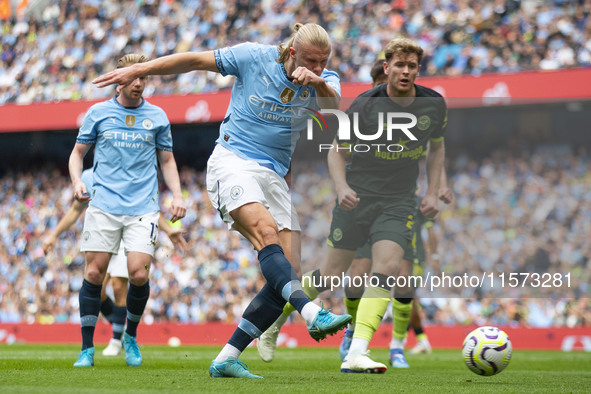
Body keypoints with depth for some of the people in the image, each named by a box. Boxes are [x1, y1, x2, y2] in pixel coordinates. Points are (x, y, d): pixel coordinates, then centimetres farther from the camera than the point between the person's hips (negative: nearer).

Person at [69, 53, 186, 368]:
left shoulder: (157, 117, 10)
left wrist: (176, 195, 6)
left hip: (143, 208, 0)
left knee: (139, 274, -12)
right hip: (103, 205, 0)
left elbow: (167, 161, 19)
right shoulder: (98, 113, 7)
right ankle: (87, 347, 5)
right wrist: (77, 182, -4)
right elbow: (78, 152, 15)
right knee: (94, 272, -6)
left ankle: (130, 336, 13)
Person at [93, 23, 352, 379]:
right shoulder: (255, 57, -6)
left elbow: (333, 108, -21)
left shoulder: (325, 82, 1)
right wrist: (137, 70, 3)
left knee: (289, 272, -8)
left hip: (274, 176, 5)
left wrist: (318, 82, -42)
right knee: (265, 232, -32)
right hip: (233, 161, -5)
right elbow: (195, 61, 3)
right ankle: (314, 315, -51)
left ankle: (226, 360, -5)